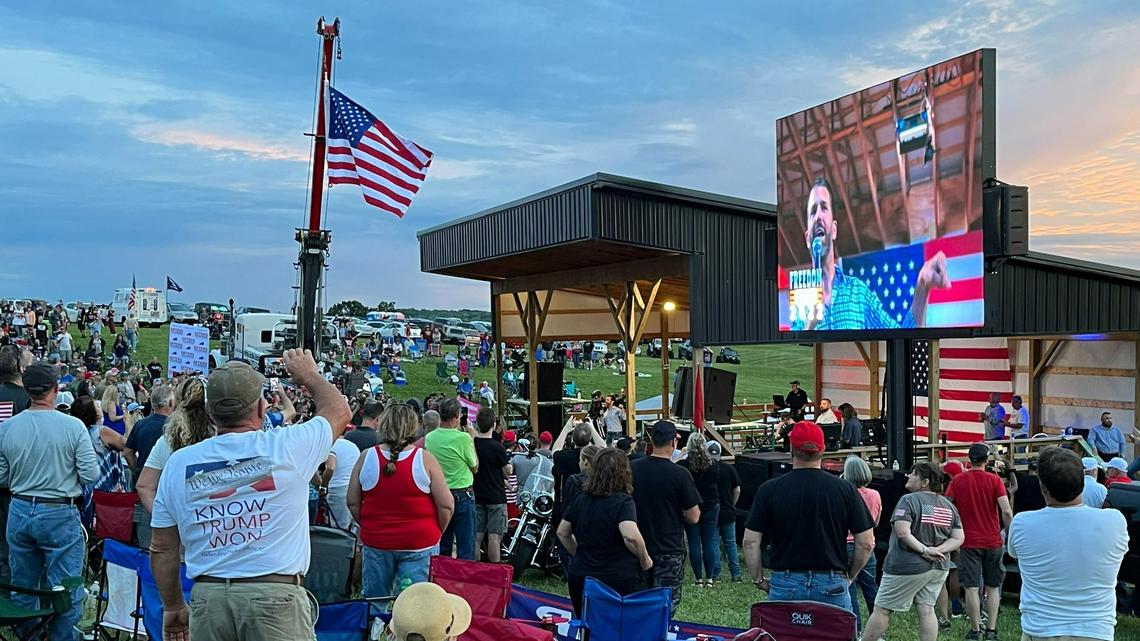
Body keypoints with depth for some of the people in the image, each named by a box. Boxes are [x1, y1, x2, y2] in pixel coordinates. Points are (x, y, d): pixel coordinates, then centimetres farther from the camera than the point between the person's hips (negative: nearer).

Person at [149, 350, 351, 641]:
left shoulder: (179, 463, 3)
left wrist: (173, 607, 22)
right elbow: (339, 411, 12)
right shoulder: (286, 448, -7)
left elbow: (162, 548, 9)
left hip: (208, 597, 3)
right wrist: (309, 375, 28)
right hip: (275, 596, -3)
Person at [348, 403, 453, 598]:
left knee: (374, 600, 17)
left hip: (375, 542, 2)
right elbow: (446, 505, -10)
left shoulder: (366, 457, -5)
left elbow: (353, 503, 1)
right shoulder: (425, 459, -11)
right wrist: (436, 533, 6)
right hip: (419, 544, -2)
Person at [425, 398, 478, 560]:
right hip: (462, 495, -5)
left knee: (442, 548, 15)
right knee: (466, 549, 1)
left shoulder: (429, 438, -1)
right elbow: (475, 467, -3)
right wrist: (472, 440, 6)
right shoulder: (463, 438, -16)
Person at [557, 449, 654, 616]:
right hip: (619, 580, -5)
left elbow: (562, 532, 15)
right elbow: (630, 536, -26)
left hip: (580, 577, 5)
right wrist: (645, 560, -11)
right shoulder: (623, 501, -12)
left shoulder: (580, 499, 6)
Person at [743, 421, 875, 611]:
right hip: (833, 586, 0)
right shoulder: (845, 489, -1)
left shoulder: (769, 490, -3)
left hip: (785, 583, 0)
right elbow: (866, 543, 2)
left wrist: (759, 580, 10)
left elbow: (750, 541, -2)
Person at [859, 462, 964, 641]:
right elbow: (959, 538, 4)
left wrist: (924, 549, -18)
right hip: (938, 567, 7)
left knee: (882, 610, 2)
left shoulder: (909, 500, -14)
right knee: (926, 610, 9)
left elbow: (902, 532, -25)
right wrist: (937, 550, -7)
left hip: (908, 566, -6)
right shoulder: (949, 506, 7)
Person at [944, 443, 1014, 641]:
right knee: (993, 587, 13)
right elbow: (1006, 511, -13)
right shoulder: (994, 480, -5)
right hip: (993, 541, 1)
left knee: (971, 587, 2)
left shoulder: (958, 480, -3)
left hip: (969, 542, -1)